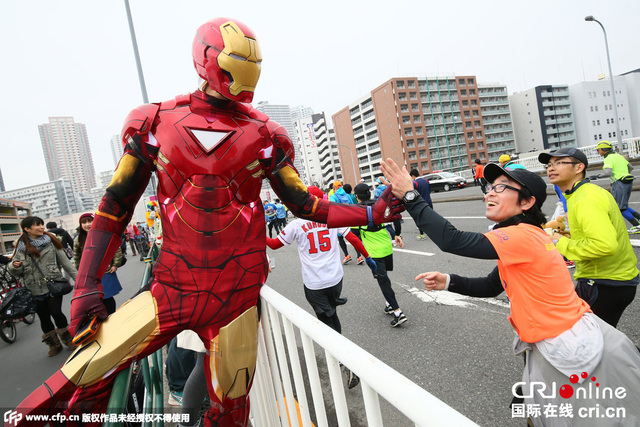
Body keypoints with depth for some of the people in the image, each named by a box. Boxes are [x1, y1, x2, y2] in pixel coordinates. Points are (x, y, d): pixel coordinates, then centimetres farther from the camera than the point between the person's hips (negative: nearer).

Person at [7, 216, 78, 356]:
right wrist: (14, 267, -14)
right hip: (35, 290, 2)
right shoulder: (21, 247, 4)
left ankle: (68, 339, 15)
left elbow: (64, 260, 4)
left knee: (56, 312, -8)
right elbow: (15, 272, 9)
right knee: (43, 317, 9)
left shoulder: (50, 240, 1)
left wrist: (76, 276, 2)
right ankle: (54, 344, 28)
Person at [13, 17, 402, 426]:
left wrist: (373, 212, 2)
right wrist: (88, 286, 2)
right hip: (173, 284, 1)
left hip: (237, 293, 0)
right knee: (80, 384, -3)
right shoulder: (155, 123, 0)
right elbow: (116, 205, 5)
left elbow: (305, 205, 5)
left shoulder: (266, 136, 0)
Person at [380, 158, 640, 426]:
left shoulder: (522, 237, -25)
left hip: (573, 351, -9)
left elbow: (451, 241, -33)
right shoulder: (528, 237, 6)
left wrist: (410, 197, -28)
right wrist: (447, 282, -4)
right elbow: (490, 287, 10)